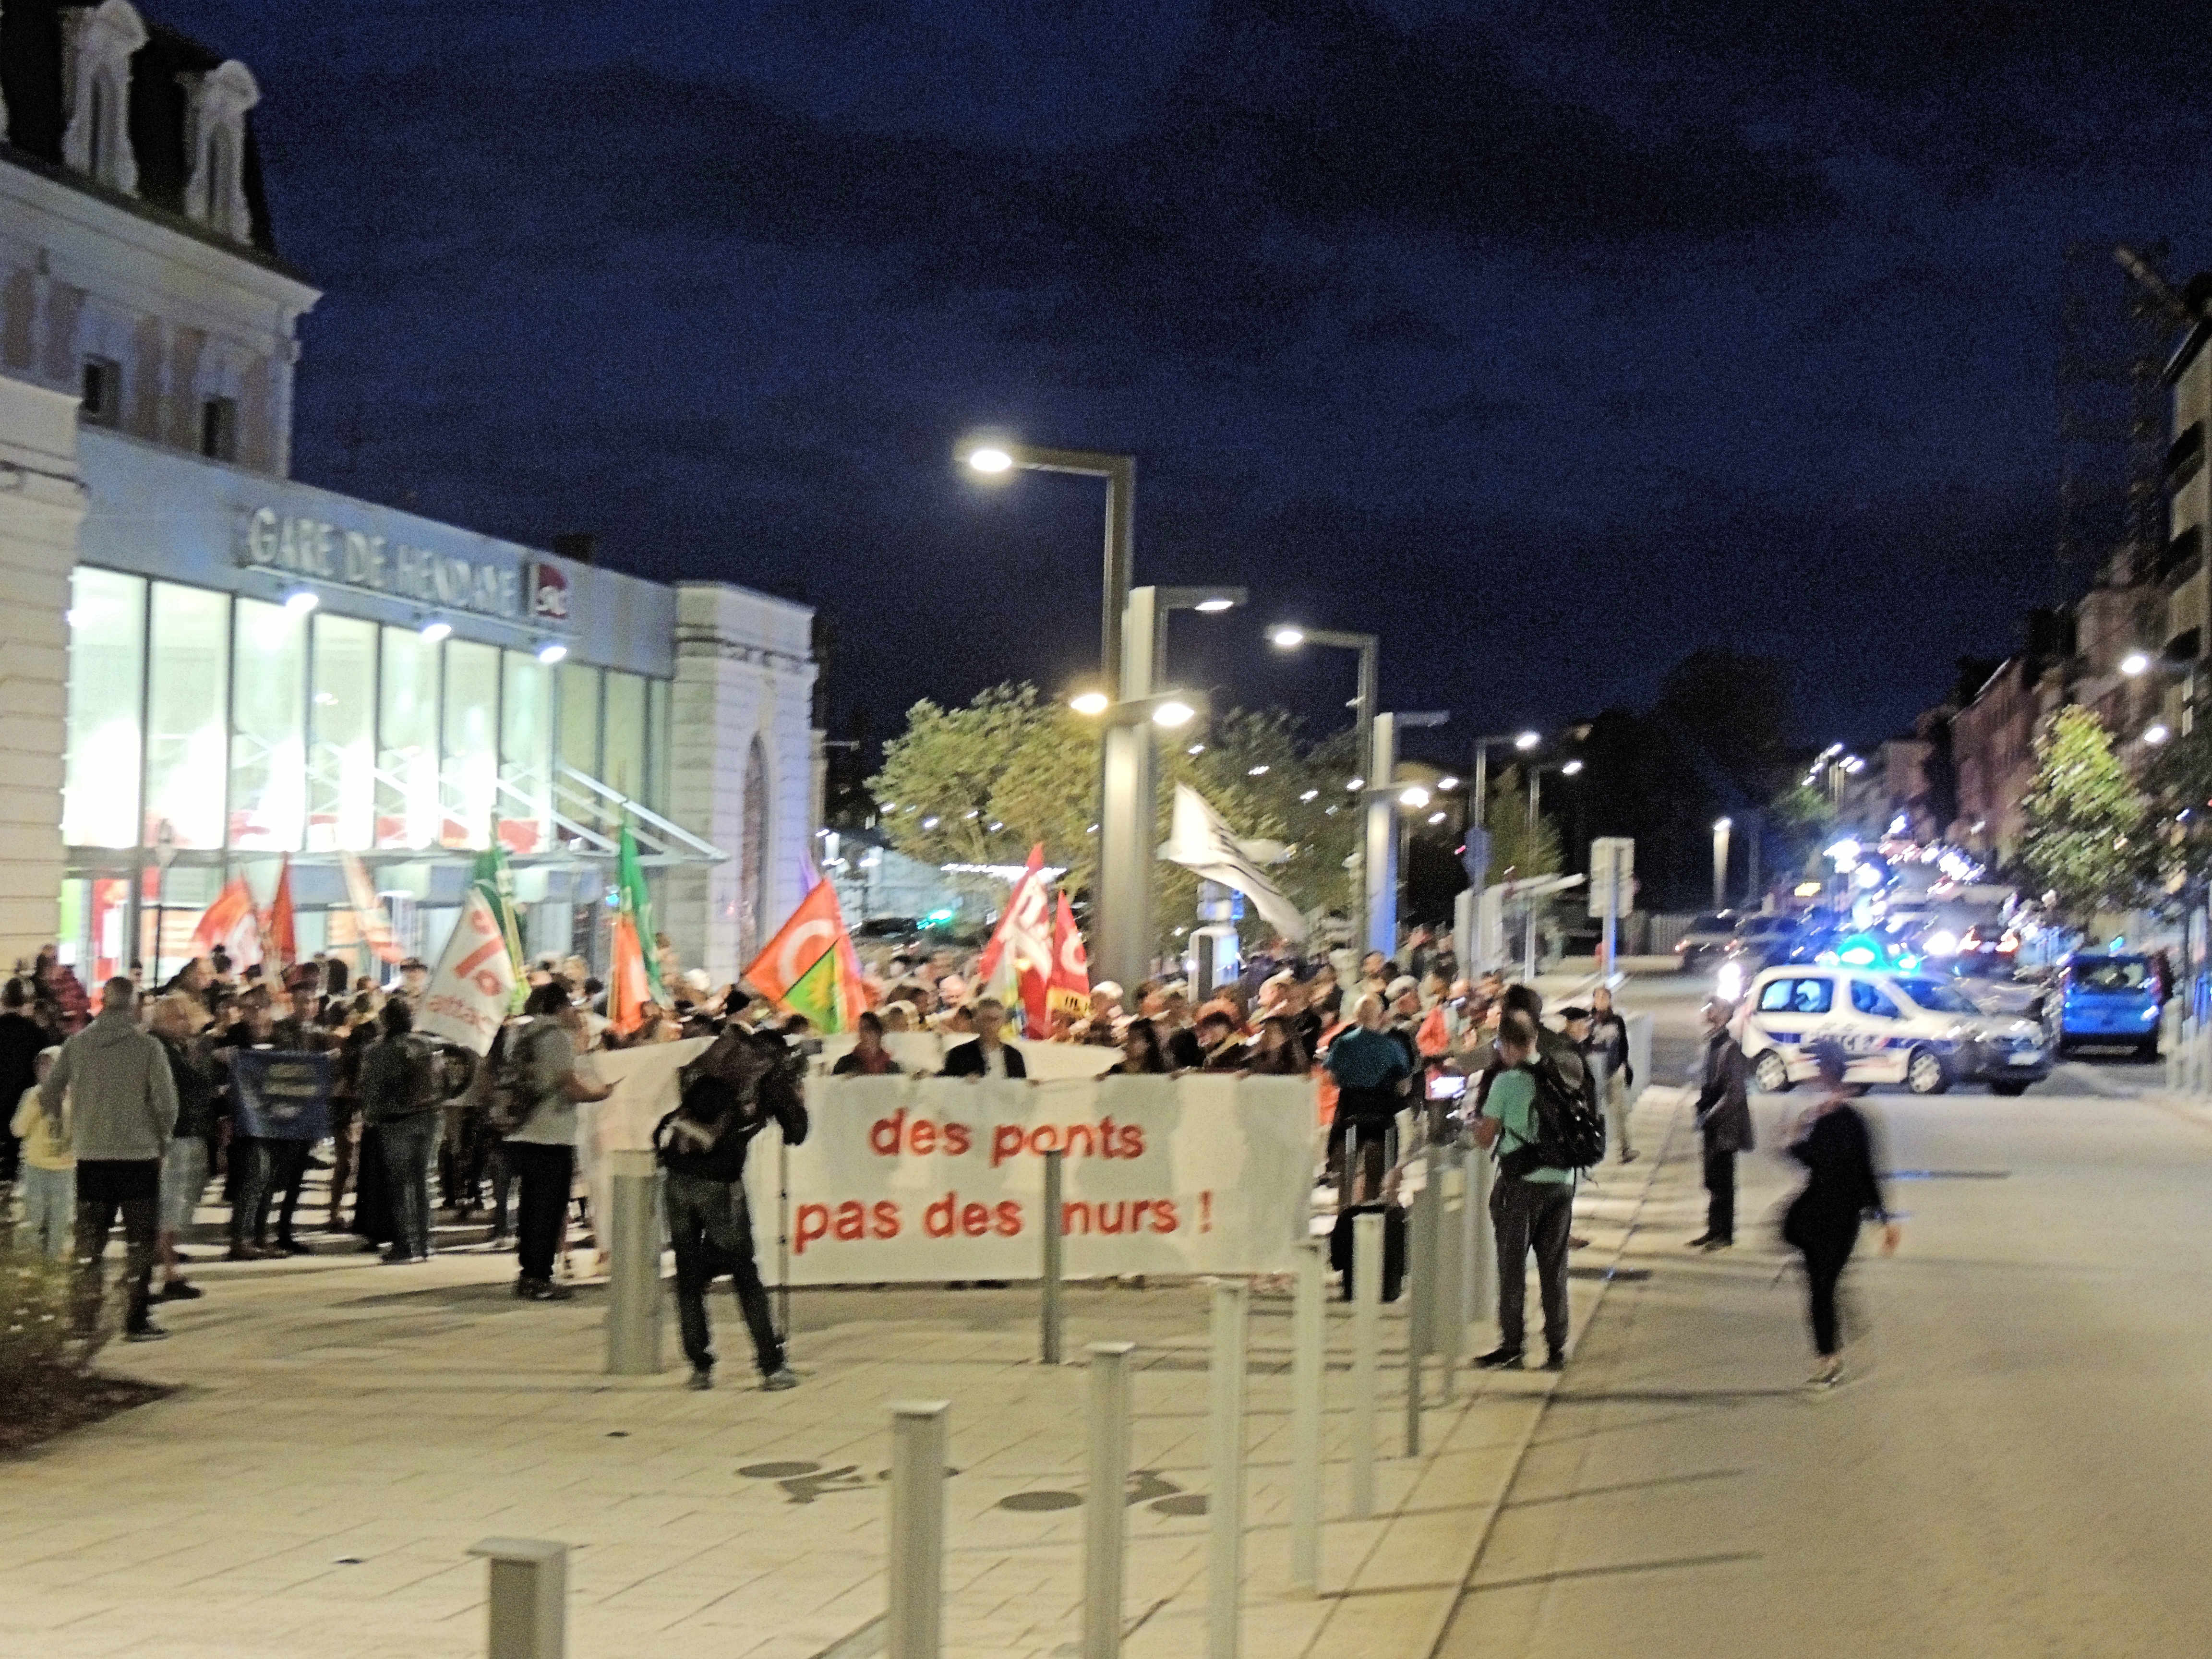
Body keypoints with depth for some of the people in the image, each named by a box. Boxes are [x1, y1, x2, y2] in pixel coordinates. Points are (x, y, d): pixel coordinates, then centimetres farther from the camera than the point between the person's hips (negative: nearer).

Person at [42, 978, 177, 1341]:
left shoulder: (77, 1044, 0)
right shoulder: (148, 1047, -9)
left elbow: (48, 1093, 2)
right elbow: (165, 1101, -12)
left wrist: (59, 1125, 20)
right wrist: (162, 1137, 6)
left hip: (90, 1155, 3)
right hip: (138, 1154, -3)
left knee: (89, 1239, 14)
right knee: (140, 1239, 5)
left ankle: (86, 1315, 13)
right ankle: (137, 1321, 2)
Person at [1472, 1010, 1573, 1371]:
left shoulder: (1507, 1081, -9)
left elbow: (1486, 1137, -5)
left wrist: (1475, 1121, 15)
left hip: (1521, 1182, -4)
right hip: (1562, 1180, 4)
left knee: (1513, 1267, 4)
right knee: (1554, 1267, 10)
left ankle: (1511, 1347, 4)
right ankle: (1557, 1347, 11)